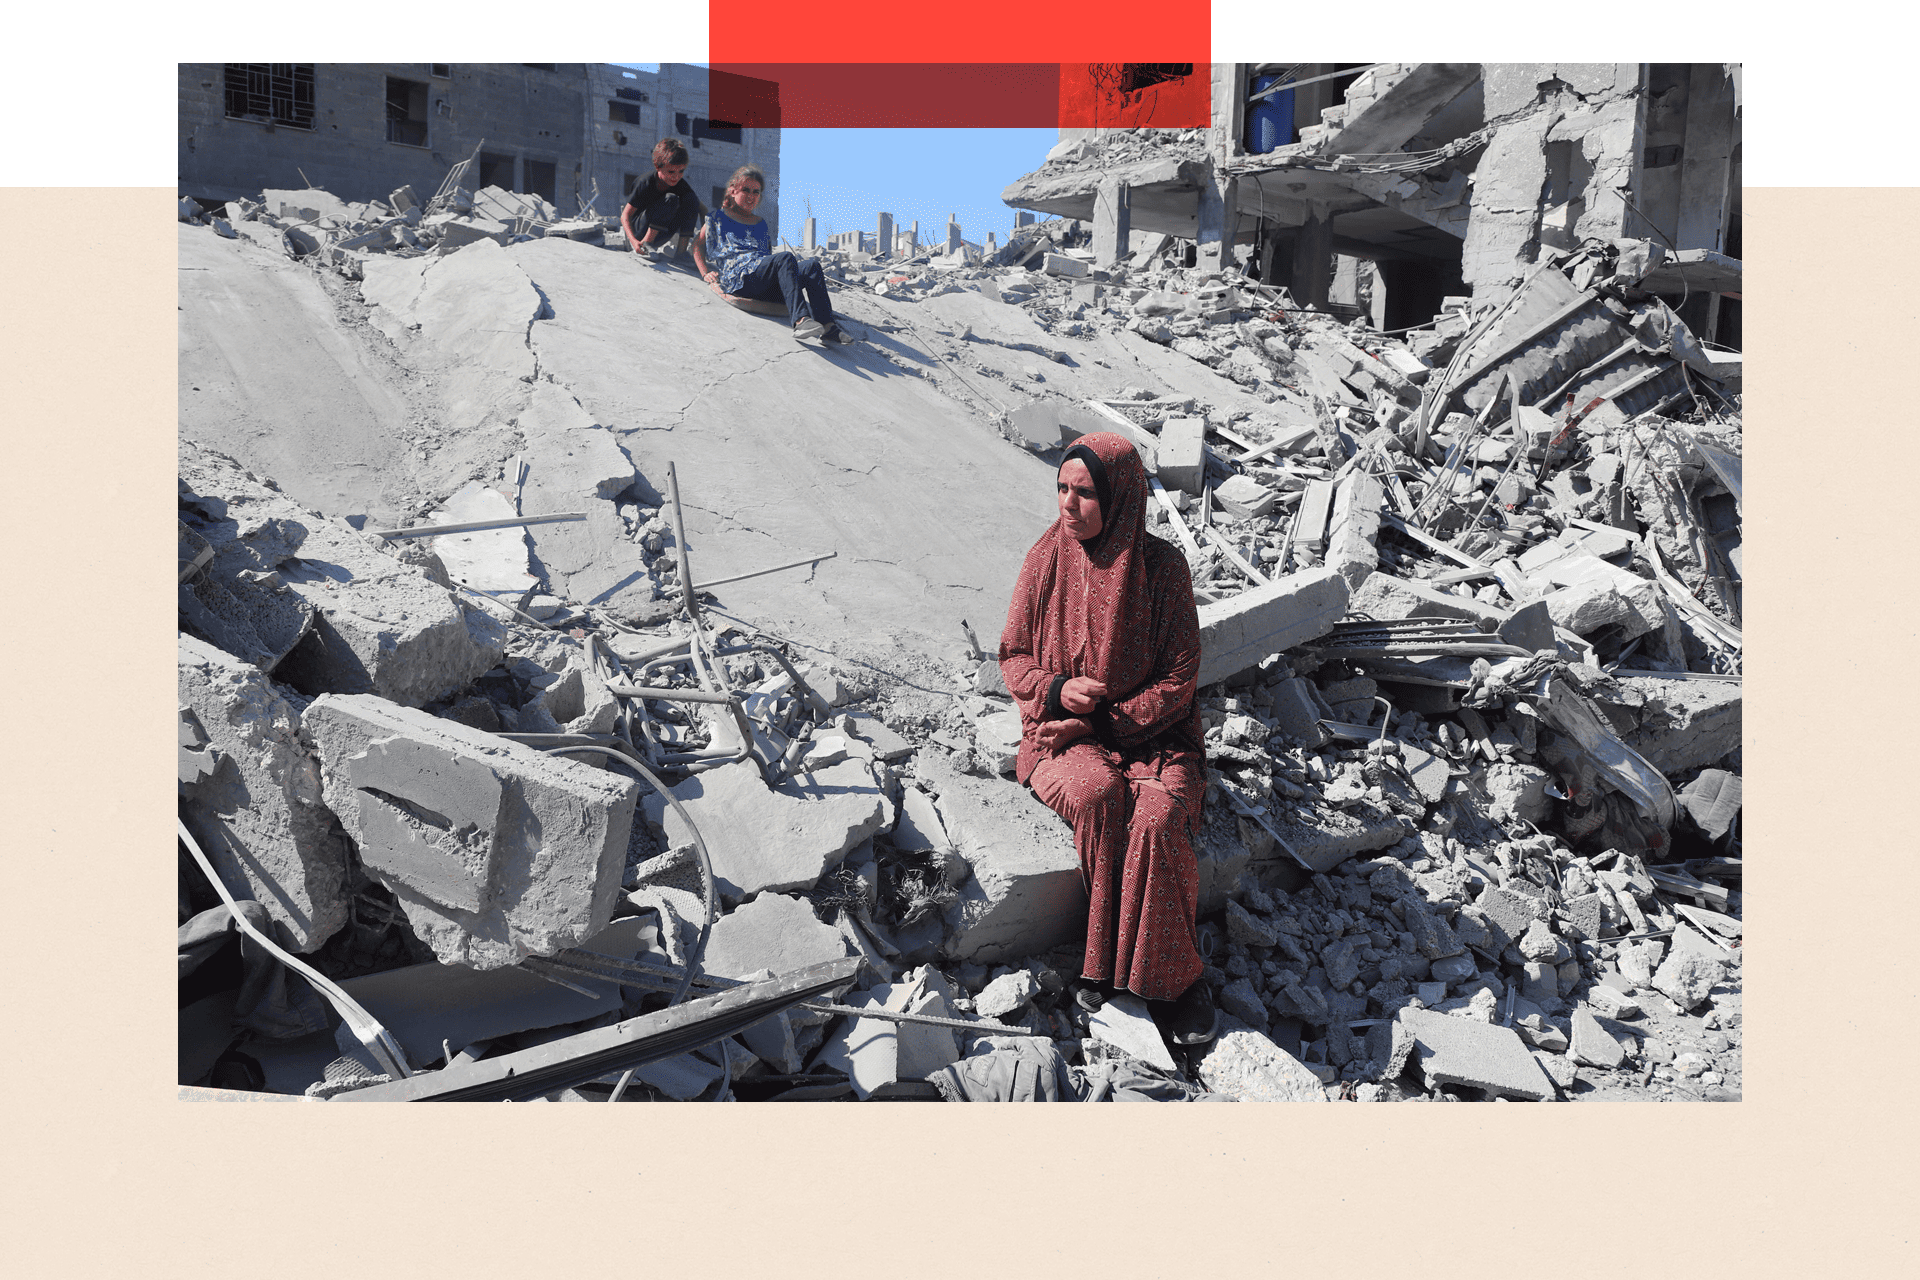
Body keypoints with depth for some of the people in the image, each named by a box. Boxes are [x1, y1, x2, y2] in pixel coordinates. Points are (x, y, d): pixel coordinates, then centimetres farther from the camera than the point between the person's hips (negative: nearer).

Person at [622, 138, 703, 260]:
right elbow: (625, 215, -22)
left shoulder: (682, 186, -10)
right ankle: (645, 244, -26)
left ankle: (682, 249, -17)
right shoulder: (646, 184, -22)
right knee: (671, 200, -28)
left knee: (691, 200, -14)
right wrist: (633, 241, -38)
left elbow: (702, 209, -5)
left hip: (658, 234, 5)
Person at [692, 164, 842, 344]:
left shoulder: (760, 223, 35)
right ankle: (800, 320, -55)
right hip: (738, 276, -5)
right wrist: (705, 273, -3)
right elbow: (697, 245, 15)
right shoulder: (718, 217, 23)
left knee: (812, 265, -24)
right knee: (785, 258, -34)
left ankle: (827, 325, -44)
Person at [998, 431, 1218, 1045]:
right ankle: (1145, 964, -15)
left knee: (1157, 816, -31)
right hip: (1064, 733, 1)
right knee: (1098, 795, -32)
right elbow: (1013, 656, 6)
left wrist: (1104, 720, -15)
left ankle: (1155, 968, -12)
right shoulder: (1046, 560, -3)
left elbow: (1179, 679, -6)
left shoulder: (1162, 566, -8)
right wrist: (1056, 691, -15)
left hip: (1149, 728, -1)